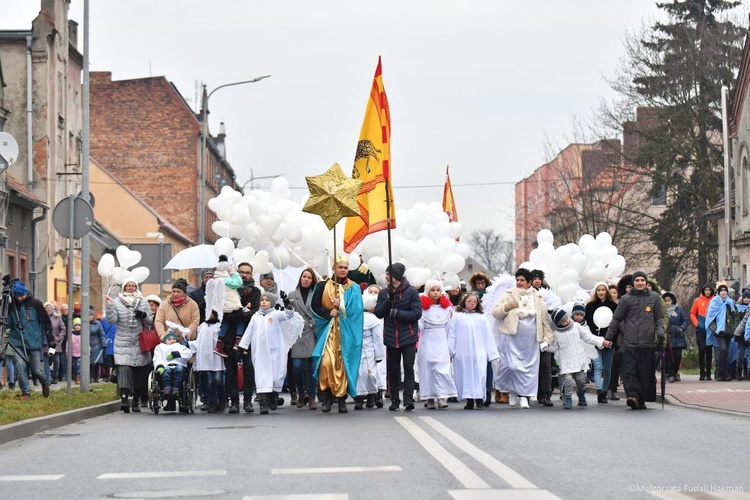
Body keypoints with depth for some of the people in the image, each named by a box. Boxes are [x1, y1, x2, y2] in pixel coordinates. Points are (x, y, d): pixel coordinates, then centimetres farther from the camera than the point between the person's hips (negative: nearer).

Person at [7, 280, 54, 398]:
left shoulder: (35, 303, -4)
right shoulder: (11, 305, 3)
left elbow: (47, 323, -1)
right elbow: (7, 324, 3)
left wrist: (51, 343, -4)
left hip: (34, 343, -2)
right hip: (18, 343, 2)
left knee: (37, 371, 0)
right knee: (20, 366, -14)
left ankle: (45, 382, 32)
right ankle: (25, 392, -2)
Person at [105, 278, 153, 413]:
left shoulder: (142, 302, 10)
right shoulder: (116, 302, 3)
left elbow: (150, 321, 11)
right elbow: (112, 319, -7)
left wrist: (144, 316, -10)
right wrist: (109, 305, -18)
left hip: (139, 343, 3)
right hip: (123, 343, -3)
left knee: (139, 371, 5)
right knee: (124, 369, -17)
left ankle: (136, 401, 15)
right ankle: (124, 398, -25)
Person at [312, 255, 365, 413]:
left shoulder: (354, 288, 9)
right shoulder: (323, 287, 7)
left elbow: (357, 309, 1)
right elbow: (315, 306, 4)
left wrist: (341, 307, -13)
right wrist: (328, 313, -11)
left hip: (346, 332, 1)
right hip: (328, 330, -1)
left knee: (343, 363, -3)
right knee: (327, 362, -14)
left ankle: (342, 398, 3)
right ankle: (326, 396, -7)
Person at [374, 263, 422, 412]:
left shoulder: (411, 292, -4)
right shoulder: (384, 293, 8)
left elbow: (417, 313, -10)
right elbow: (378, 313, 1)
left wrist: (397, 313, -16)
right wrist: (388, 300, -13)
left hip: (408, 336, -4)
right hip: (391, 337, 4)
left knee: (409, 367, -10)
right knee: (393, 370, 7)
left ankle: (408, 399, -13)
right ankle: (394, 400, 14)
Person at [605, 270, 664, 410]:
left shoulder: (654, 297, 12)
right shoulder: (626, 299, 8)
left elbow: (659, 318, 16)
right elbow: (616, 319, 12)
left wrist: (660, 332, -2)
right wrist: (608, 337, 8)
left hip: (648, 342, 1)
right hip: (630, 342, -1)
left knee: (646, 372, 1)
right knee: (629, 370, -14)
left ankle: (641, 399, 7)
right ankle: (633, 395, -22)